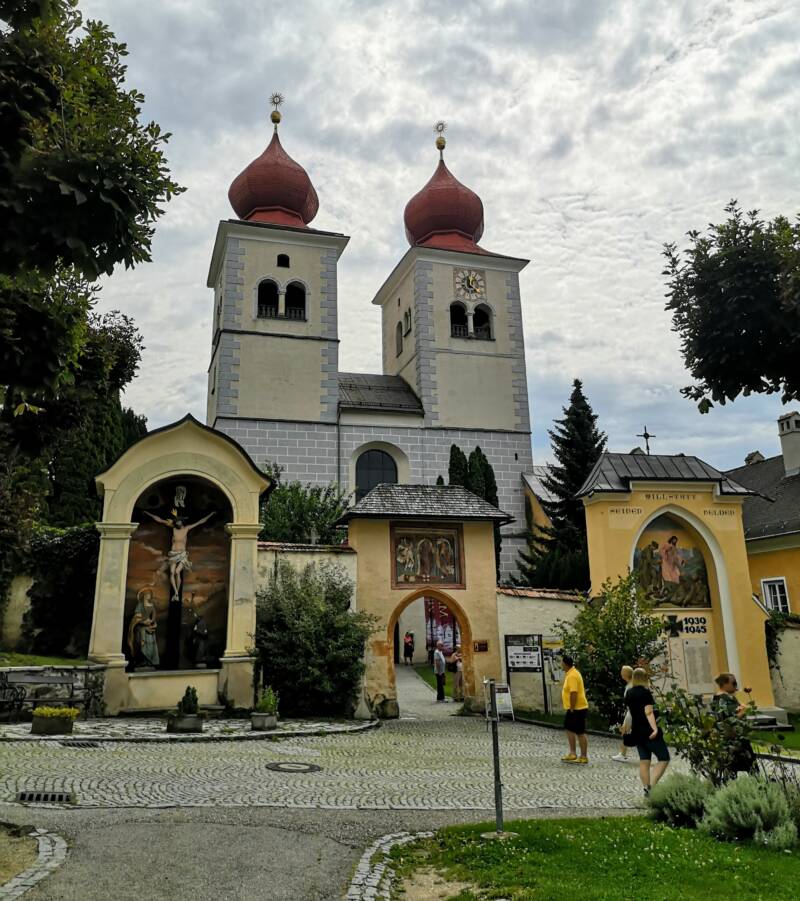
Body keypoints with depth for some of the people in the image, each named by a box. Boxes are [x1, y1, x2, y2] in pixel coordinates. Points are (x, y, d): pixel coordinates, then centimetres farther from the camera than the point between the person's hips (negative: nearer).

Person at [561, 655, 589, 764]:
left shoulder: (572, 676, -22)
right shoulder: (570, 673, 11)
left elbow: (574, 693, -27)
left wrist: (572, 709, -21)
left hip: (577, 708, -11)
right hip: (573, 708, 11)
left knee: (580, 733, -2)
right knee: (569, 729, 16)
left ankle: (583, 757, 5)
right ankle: (572, 754, 23)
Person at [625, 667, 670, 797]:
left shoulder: (628, 693, 9)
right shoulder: (645, 692, -13)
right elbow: (649, 713, -22)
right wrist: (655, 728, -28)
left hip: (636, 731, 7)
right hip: (649, 732, -7)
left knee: (644, 762, 11)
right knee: (664, 758, 1)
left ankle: (646, 789, 10)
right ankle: (651, 785, -11)